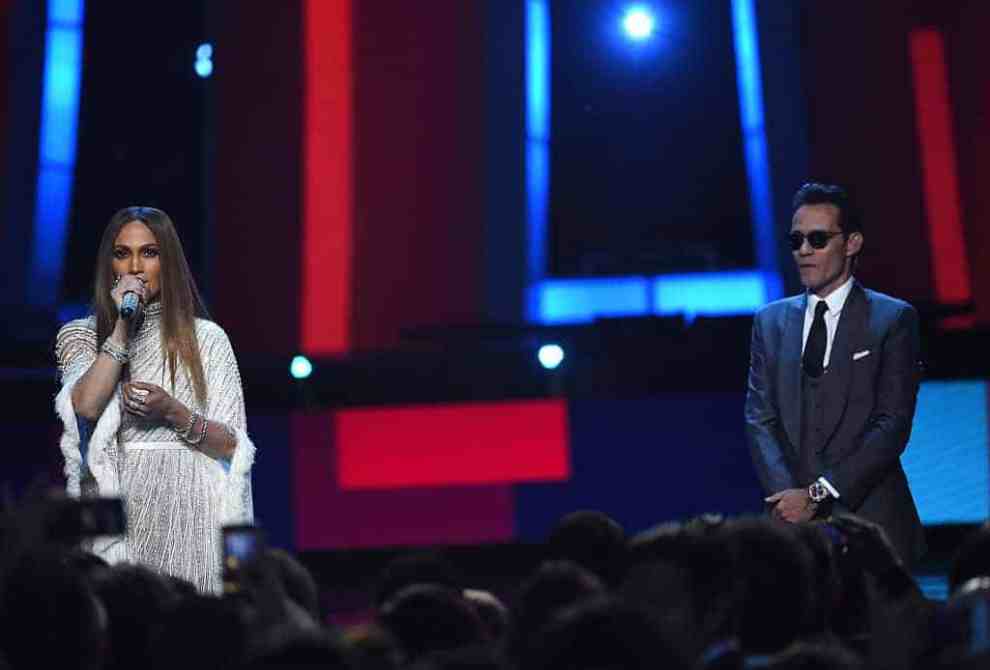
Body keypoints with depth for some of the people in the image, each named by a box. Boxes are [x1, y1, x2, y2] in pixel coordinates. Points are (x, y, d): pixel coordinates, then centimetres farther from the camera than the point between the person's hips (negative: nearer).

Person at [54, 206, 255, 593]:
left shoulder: (206, 337, 7)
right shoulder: (80, 336, 10)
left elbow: (230, 445, 3)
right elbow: (86, 405, -10)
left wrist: (174, 413, -13)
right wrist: (122, 326, -7)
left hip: (186, 513, 0)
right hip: (113, 512, 0)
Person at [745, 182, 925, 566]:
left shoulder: (894, 319, 1)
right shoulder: (770, 321, 13)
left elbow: (893, 424, -7)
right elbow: (759, 419, 7)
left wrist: (818, 494, -13)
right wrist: (788, 494, -10)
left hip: (869, 521, -2)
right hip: (793, 521, 3)